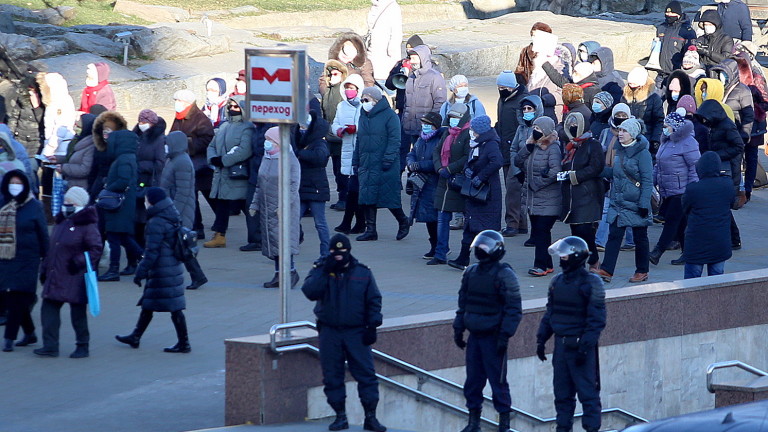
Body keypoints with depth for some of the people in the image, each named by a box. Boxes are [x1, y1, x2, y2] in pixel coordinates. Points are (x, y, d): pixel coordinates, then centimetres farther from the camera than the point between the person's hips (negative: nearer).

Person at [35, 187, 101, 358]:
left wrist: (80, 261, -21)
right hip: (55, 277, 8)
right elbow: (51, 249, 21)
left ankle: (82, 346, 13)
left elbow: (96, 249, -12)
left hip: (75, 278, -8)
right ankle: (50, 346, 4)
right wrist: (45, 268, 18)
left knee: (78, 312, 1)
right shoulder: (61, 223, 15)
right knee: (48, 308, 2)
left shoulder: (87, 226, -9)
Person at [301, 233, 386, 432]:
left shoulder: (363, 272, 3)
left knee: (366, 374, -5)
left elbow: (374, 300, 5)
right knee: (332, 376, 3)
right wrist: (324, 271, -20)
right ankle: (340, 416, 13)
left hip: (356, 333, -1)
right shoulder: (320, 270, 3)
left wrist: (372, 326, -3)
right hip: (329, 332, 1)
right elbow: (309, 291, -14)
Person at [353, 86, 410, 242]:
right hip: (366, 165, 7)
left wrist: (388, 159, -19)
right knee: (367, 198, 2)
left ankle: (403, 223, 18)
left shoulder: (389, 116, -7)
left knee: (389, 196, -3)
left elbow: (394, 140, -12)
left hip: (384, 166, -7)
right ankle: (370, 230, 7)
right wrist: (356, 162, 17)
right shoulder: (363, 117, 17)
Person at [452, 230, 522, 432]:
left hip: (493, 337, -6)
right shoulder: (471, 273, 9)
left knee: (498, 380, -2)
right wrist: (458, 329, 14)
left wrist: (505, 336, -16)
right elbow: (463, 304, 18)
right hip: (474, 336, 6)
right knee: (473, 379, 9)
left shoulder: (504, 275, -11)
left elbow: (514, 309, -12)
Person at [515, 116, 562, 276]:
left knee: (542, 231, -9)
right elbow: (518, 162, 9)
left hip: (548, 201, -9)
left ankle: (541, 265, -5)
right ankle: (547, 264, 17)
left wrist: (536, 183, -15)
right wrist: (528, 145, -2)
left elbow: (555, 172, -23)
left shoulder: (553, 149, -12)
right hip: (533, 199, 9)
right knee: (537, 232, 10)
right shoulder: (534, 147, 12)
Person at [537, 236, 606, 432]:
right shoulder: (557, 282, 10)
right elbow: (550, 313, 18)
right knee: (562, 392, 11)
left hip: (580, 345, -7)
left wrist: (585, 346, -19)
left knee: (587, 392, -3)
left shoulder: (591, 283, -10)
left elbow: (596, 320, -13)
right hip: (561, 345, 7)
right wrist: (541, 339, 11)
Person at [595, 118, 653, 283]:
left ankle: (642, 271, 18)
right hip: (617, 202, 6)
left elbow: (647, 180, -13)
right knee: (614, 235, -1)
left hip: (636, 203, -6)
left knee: (640, 237, 7)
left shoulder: (642, 153, -12)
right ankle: (606, 271, -5)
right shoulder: (619, 150, 10)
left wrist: (644, 203, -18)